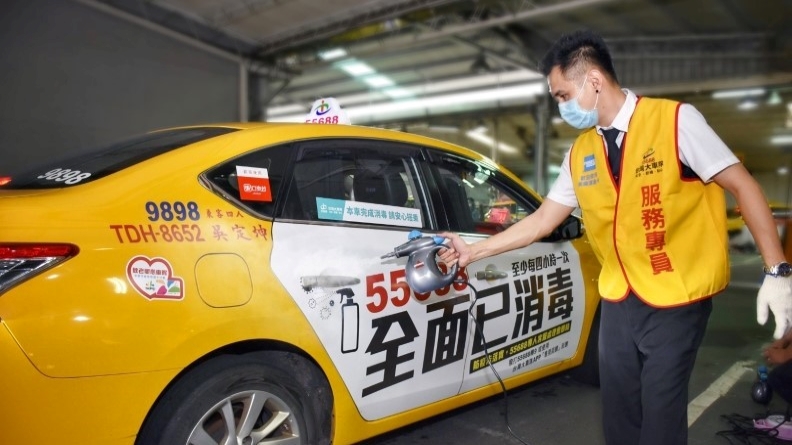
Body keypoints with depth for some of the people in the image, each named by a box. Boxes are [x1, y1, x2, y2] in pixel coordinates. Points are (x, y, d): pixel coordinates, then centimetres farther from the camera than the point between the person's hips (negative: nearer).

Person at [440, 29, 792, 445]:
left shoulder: (676, 120, -10)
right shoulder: (579, 153, 4)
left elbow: (743, 186, -9)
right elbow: (542, 220, 8)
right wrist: (472, 251, 5)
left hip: (676, 300, -5)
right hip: (618, 300, 5)